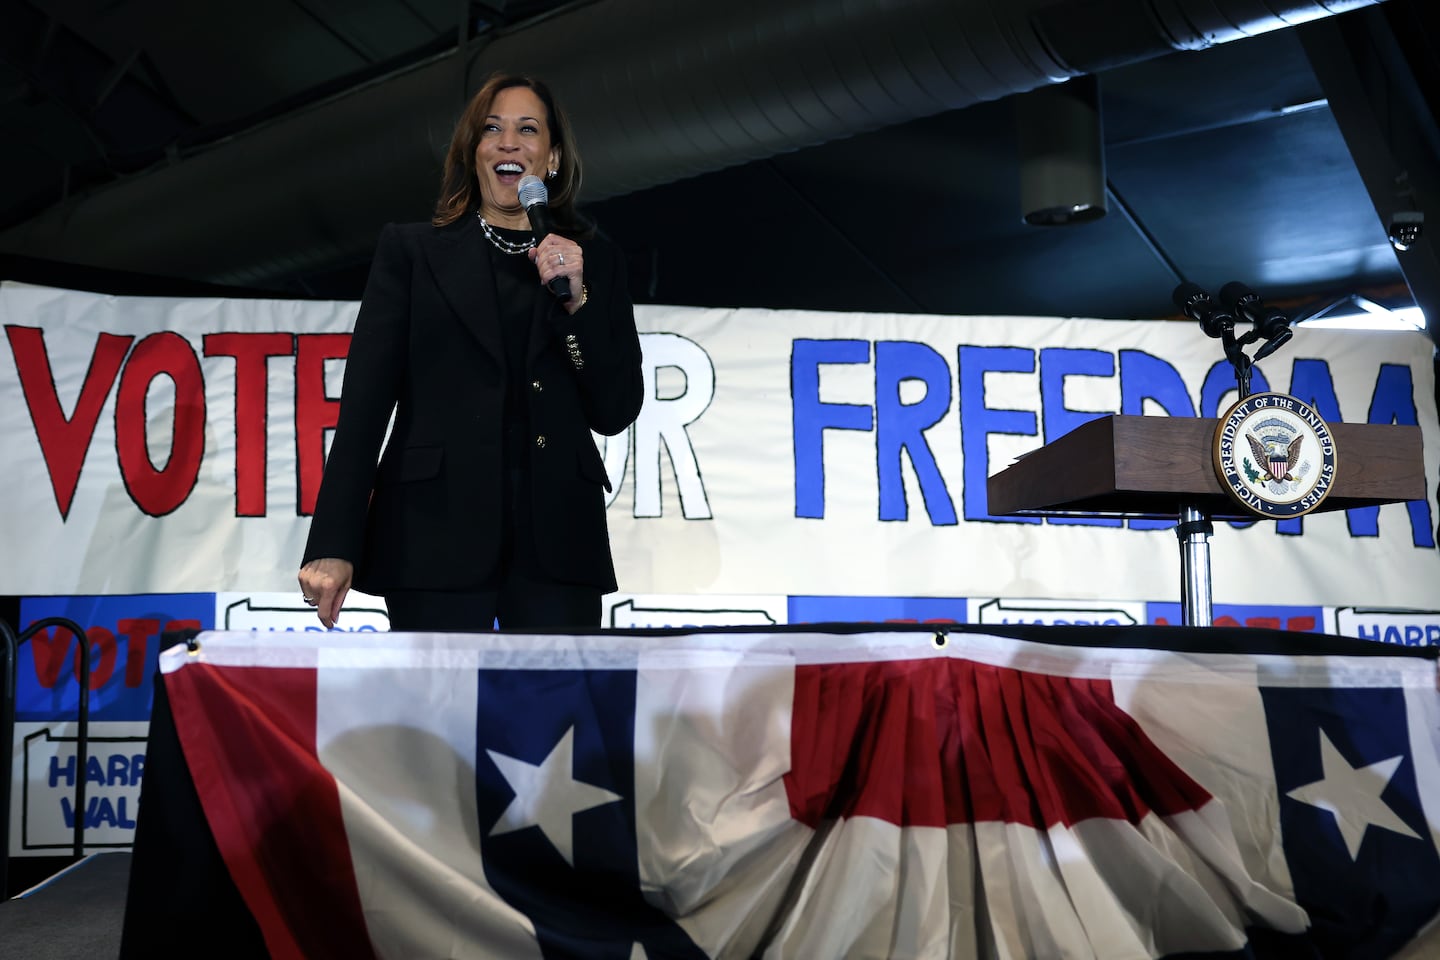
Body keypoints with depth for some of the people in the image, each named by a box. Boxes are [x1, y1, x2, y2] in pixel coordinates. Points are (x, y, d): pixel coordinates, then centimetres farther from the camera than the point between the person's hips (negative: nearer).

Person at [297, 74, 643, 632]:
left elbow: (616, 413, 8)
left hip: (556, 543, 1)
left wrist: (576, 300, -5)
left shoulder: (594, 263, 14)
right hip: (437, 539, -1)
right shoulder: (410, 251, 10)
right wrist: (334, 546, -5)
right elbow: (365, 402, 3)